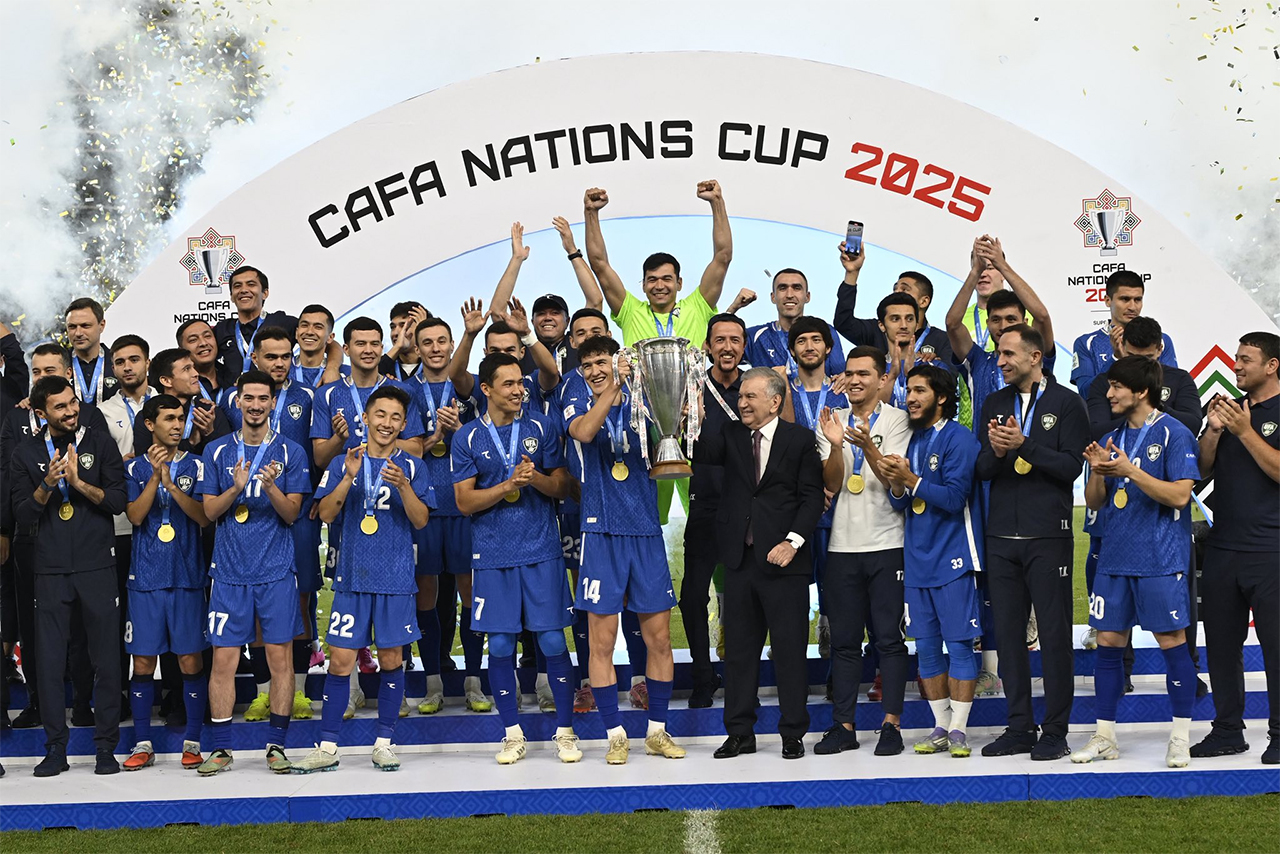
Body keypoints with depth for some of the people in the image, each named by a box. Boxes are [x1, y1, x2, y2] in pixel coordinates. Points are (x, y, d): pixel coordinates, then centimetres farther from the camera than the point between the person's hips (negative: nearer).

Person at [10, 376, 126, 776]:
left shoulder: (100, 442, 4)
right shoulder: (27, 454, 7)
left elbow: (118, 501, -2)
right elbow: (22, 515, 2)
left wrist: (79, 482, -15)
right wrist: (48, 484, -14)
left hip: (97, 566, -1)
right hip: (51, 570, 1)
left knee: (106, 657, 1)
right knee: (50, 660, 3)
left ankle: (106, 746, 10)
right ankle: (55, 747, 13)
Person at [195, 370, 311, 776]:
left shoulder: (290, 452, 4)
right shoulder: (217, 451, 7)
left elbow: (291, 513, -2)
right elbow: (210, 511, 3)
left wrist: (271, 487, -21)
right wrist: (236, 488, -16)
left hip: (276, 570, -1)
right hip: (229, 570, 1)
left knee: (279, 656, 1)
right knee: (223, 659, 0)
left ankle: (276, 745, 11)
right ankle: (220, 749, 8)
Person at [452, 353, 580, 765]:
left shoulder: (540, 427, 4)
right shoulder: (467, 438, 3)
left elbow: (562, 486, 5)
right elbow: (465, 501, -2)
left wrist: (536, 478, -16)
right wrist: (508, 485, -15)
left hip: (541, 550, 0)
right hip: (492, 555, 0)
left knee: (552, 640, -1)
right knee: (500, 644, 3)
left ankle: (566, 731, 10)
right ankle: (513, 733, 16)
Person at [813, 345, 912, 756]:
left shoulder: (898, 420, 0)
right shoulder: (831, 421, 10)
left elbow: (895, 481, -10)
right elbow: (831, 483, 0)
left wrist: (868, 446, -26)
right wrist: (835, 445, -18)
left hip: (887, 543, -3)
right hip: (843, 544, 3)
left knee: (889, 637, -1)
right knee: (843, 639, 6)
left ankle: (891, 723, 5)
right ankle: (843, 725, 12)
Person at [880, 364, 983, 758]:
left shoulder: (958, 439, -7)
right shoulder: (912, 440, 15)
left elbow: (954, 497, -16)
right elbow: (899, 502, 12)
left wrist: (911, 480, -18)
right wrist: (897, 485, -9)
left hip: (952, 557, -7)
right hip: (917, 557, 7)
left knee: (959, 644, -3)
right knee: (926, 646, 9)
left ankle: (958, 730, 1)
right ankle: (941, 727, 17)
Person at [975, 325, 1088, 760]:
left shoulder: (1066, 403, 0)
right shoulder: (993, 404, 13)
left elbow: (1071, 465, -9)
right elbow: (981, 470, 7)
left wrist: (1024, 445, -18)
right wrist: (996, 451, -14)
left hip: (1048, 535, -4)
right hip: (1001, 536, 5)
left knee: (1054, 634, -1)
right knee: (1008, 633, 7)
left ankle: (1055, 731, 6)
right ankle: (1019, 728, 15)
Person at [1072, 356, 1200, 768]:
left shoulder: (1173, 433, -6)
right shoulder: (1112, 440, 14)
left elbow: (1180, 494, -15)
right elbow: (1095, 501, 15)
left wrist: (1130, 471, -20)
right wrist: (1098, 471, -5)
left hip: (1160, 559, -6)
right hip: (1115, 556, 6)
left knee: (1171, 641, -2)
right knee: (1108, 641, 6)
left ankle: (1181, 738, 9)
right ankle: (1105, 737, 14)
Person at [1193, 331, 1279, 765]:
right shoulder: (1230, 407, 15)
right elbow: (1203, 469, 11)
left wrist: (1245, 432, -18)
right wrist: (1214, 430, -4)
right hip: (1222, 546, 6)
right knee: (1221, 643, 10)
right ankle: (1227, 730, 19)